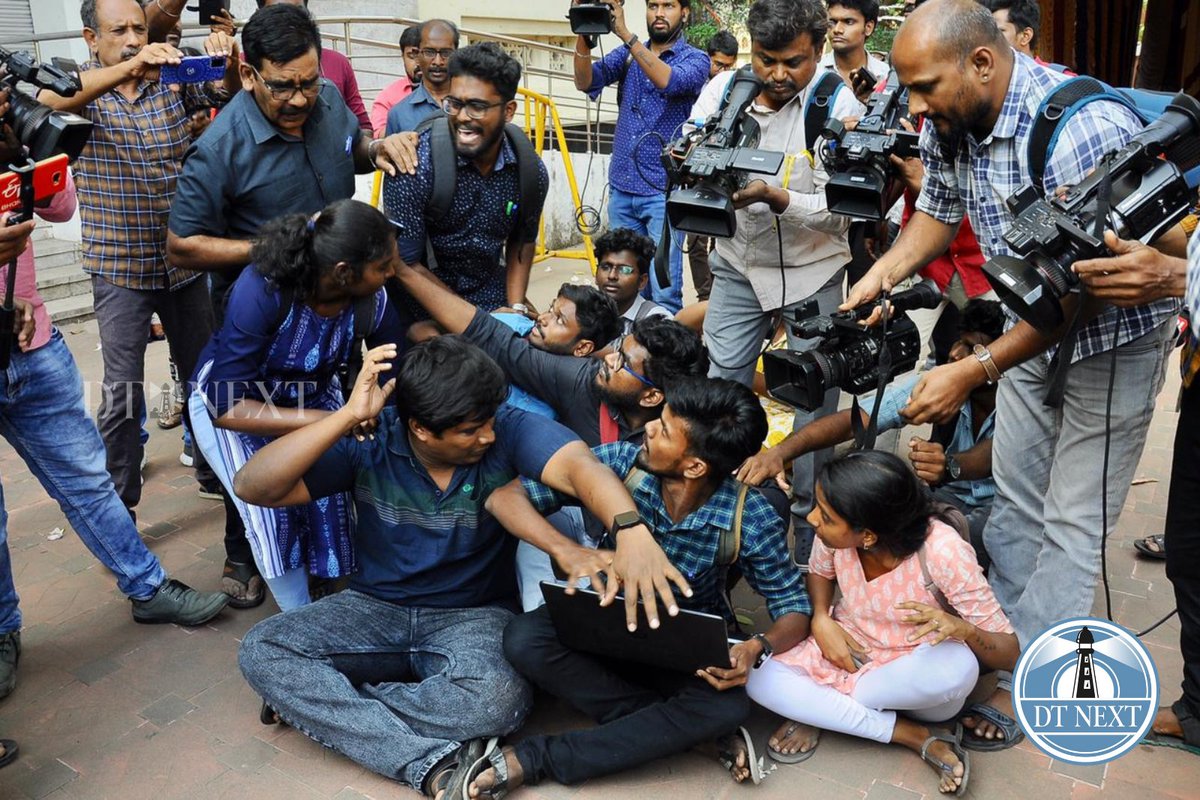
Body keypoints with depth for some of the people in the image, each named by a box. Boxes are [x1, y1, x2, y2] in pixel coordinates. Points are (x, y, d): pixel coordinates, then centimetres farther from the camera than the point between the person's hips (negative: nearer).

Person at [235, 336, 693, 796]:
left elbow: (578, 466, -34)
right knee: (261, 650, -20)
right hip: (376, 608, 3)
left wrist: (631, 531, -56)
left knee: (497, 699, -34)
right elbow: (251, 488, -20)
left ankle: (314, 702, -13)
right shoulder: (369, 441, -13)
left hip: (476, 614, -2)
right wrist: (348, 417, -30)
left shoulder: (510, 431, -16)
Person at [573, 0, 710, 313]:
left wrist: (624, 33, -27)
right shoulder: (628, 54, 12)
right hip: (620, 189, 4)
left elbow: (670, 82, -22)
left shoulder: (695, 59, -1)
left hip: (663, 191, -4)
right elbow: (586, 82, -2)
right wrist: (584, 34, -19)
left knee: (664, 293, -8)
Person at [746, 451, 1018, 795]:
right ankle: (915, 737, -14)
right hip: (849, 652, 3)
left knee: (957, 667, -38)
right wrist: (820, 619, -14)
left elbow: (1010, 653, -22)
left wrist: (961, 628, -43)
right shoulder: (836, 533, -19)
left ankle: (818, 707, -14)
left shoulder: (944, 553, -29)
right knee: (760, 678, -22)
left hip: (914, 677, -3)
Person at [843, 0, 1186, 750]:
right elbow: (939, 211, 7)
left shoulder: (1082, 129, -33)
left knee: (1071, 524, 1)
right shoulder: (951, 122, -10)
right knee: (1015, 504, 15)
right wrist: (879, 276, -9)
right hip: (1033, 328, 7)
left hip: (1110, 335, -7)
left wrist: (973, 372, -31)